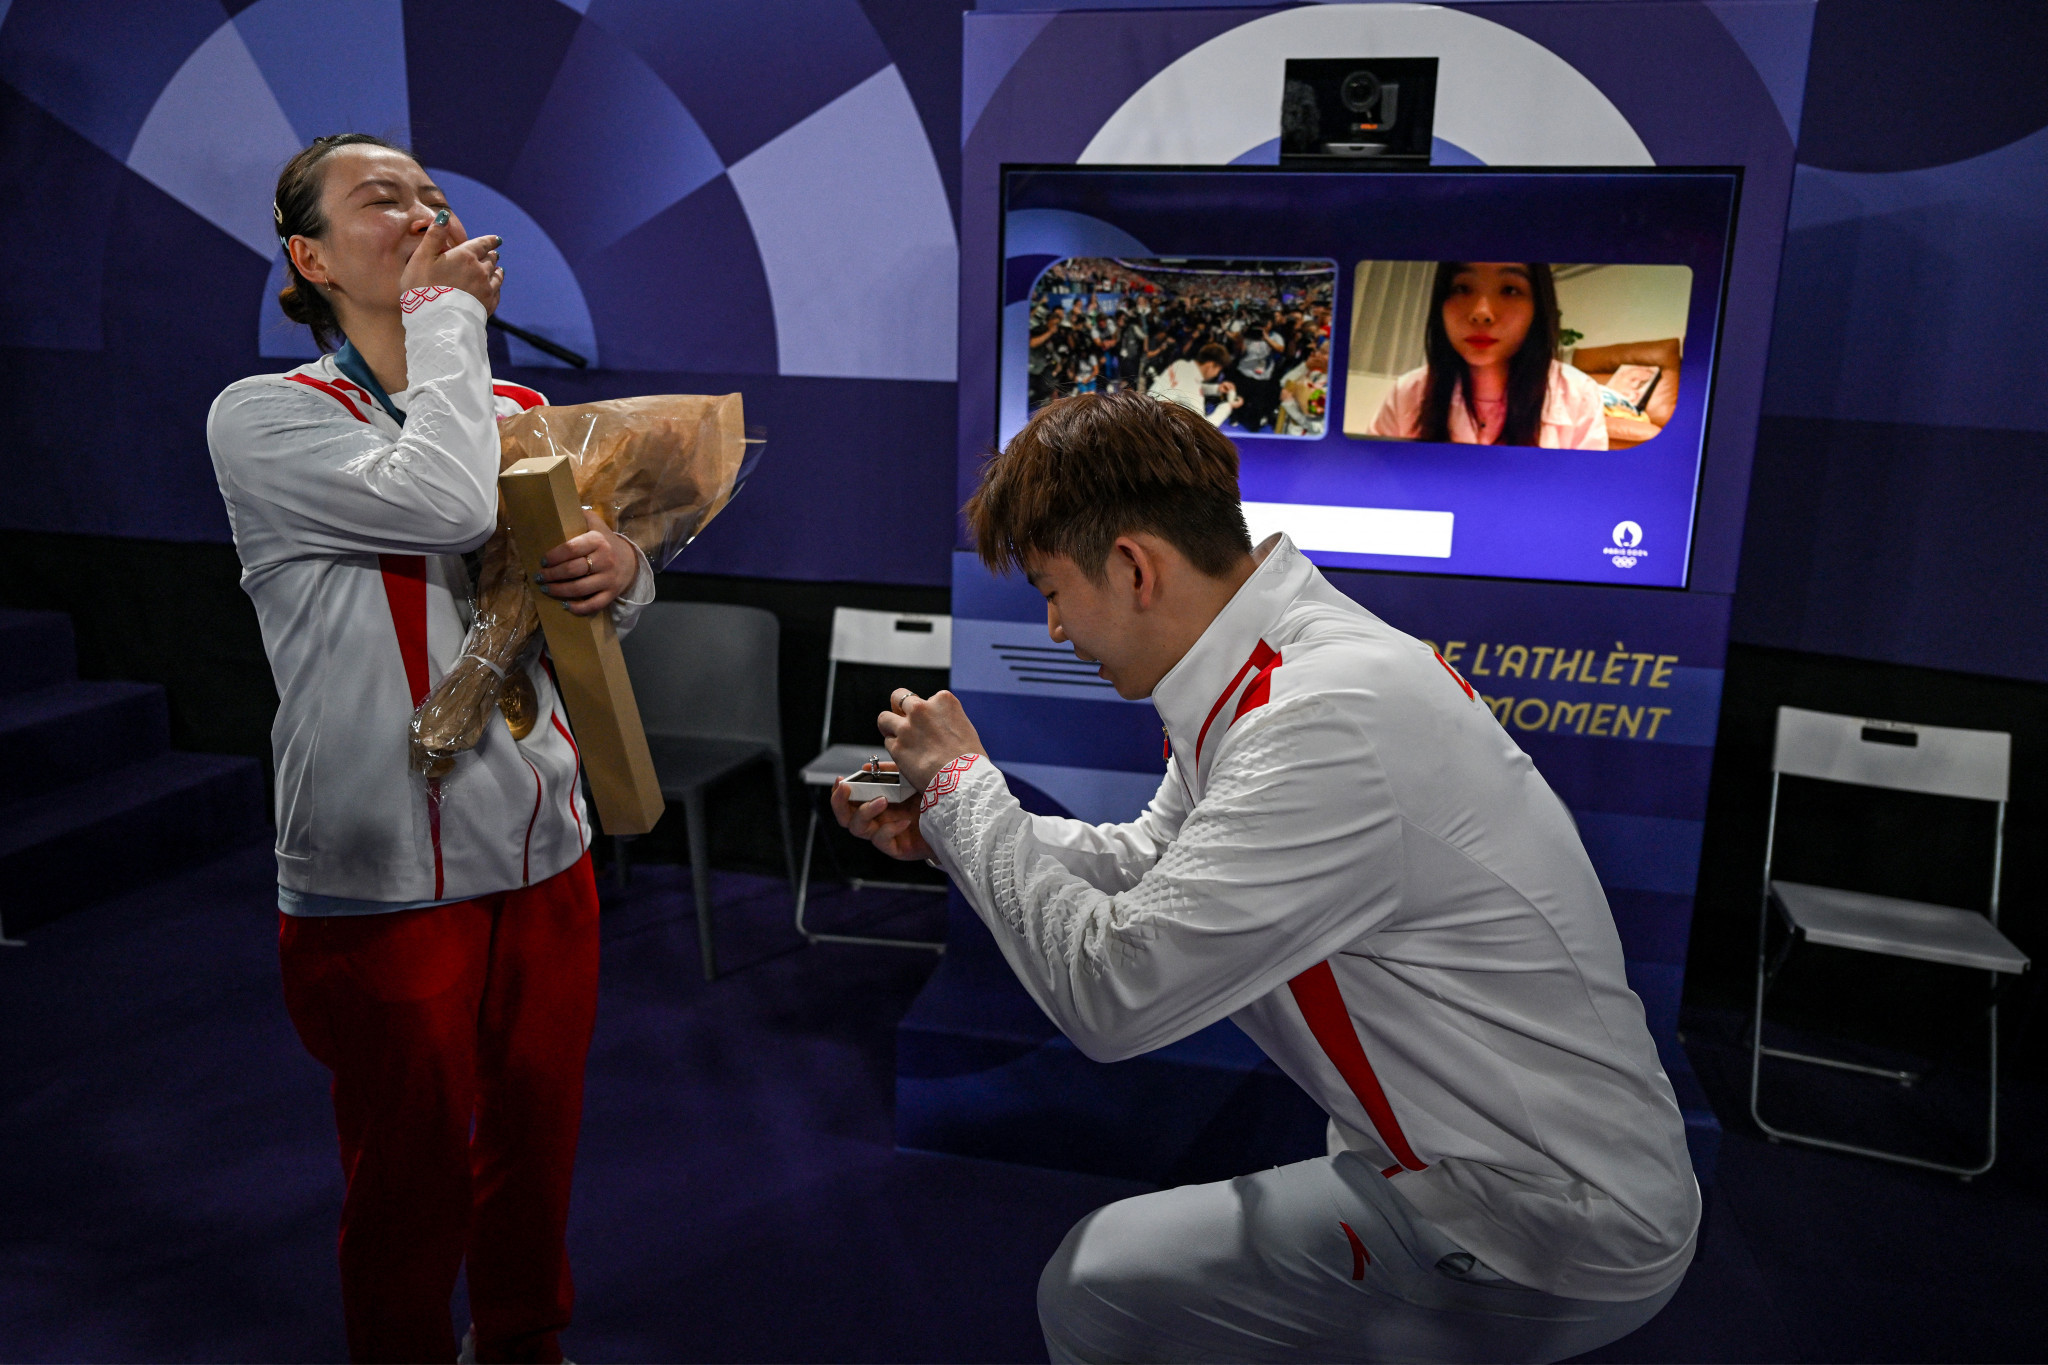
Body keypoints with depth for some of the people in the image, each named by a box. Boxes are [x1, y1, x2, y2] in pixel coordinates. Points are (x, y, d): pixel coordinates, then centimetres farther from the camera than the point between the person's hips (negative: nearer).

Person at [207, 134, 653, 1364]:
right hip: (384, 881, -5)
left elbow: (610, 600, 13)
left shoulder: (519, 412, 10)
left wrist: (622, 563, -12)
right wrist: (448, 313, -12)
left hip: (546, 851, 6)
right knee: (411, 1193, 12)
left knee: (537, 1158, 21)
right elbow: (446, 503, -27)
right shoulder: (264, 417, -8)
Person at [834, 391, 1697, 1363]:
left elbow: (1107, 993, -27)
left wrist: (966, 780, -15)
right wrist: (939, 828, 4)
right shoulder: (1277, 662, 1)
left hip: (1560, 1233, -9)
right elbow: (1146, 865, 13)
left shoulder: (1327, 725, -30)